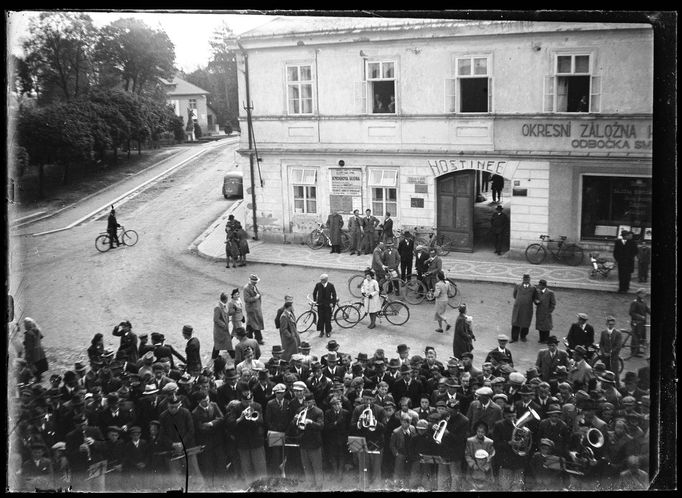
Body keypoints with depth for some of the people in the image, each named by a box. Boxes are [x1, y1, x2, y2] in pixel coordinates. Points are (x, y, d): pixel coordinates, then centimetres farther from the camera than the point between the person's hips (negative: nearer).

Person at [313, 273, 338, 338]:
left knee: (328, 318, 3)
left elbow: (334, 295, -2)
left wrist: (333, 303, -6)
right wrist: (314, 300, 7)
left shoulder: (331, 285, -10)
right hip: (320, 304, 1)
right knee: (321, 318, 4)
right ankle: (321, 331, 17)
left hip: (328, 304, -1)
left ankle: (328, 331, 17)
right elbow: (314, 293, 9)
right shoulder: (318, 285, -6)